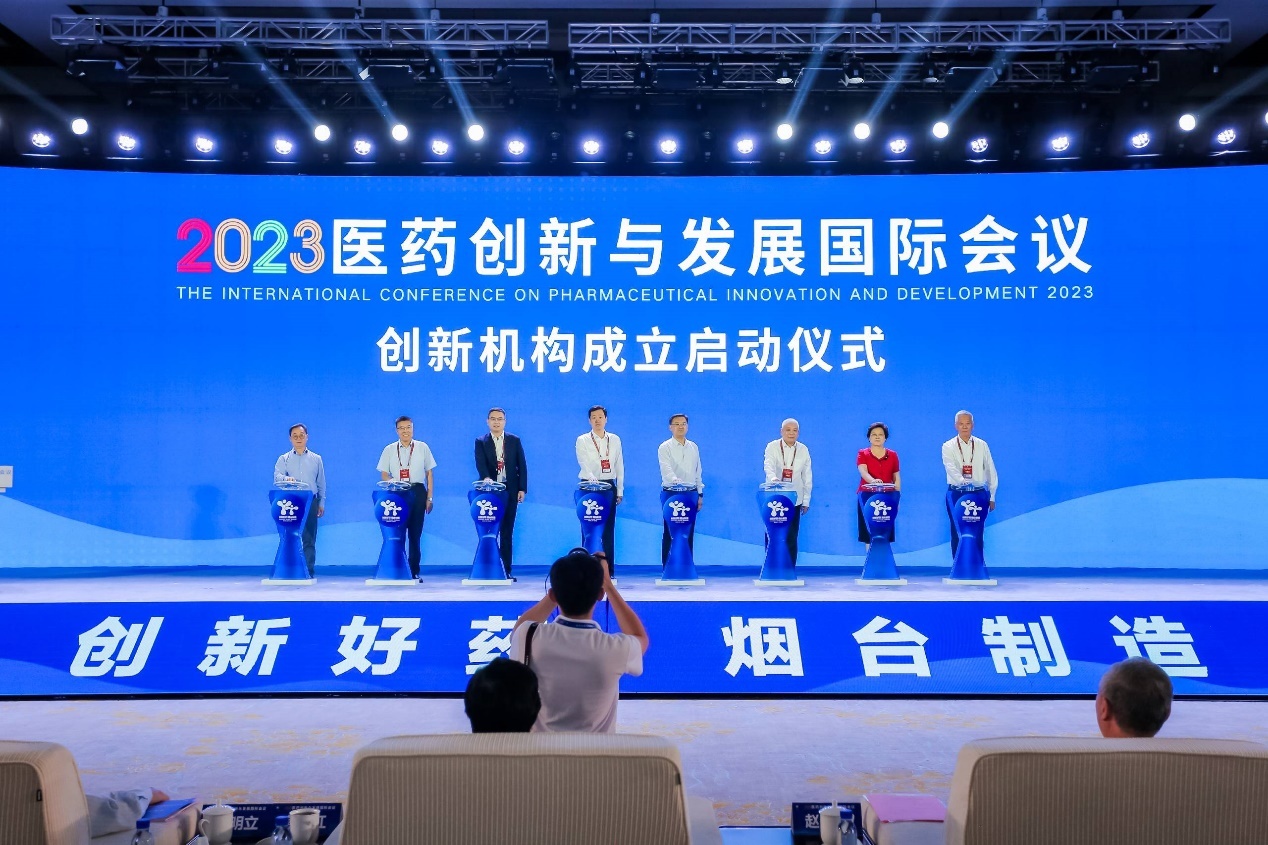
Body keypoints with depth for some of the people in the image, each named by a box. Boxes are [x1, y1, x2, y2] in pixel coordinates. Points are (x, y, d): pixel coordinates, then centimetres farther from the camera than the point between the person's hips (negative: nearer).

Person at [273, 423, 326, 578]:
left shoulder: (316, 459, 14)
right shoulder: (284, 459, 10)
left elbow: (321, 483, 15)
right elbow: (277, 476, -6)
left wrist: (321, 503, 10)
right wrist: (286, 478, -29)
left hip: (310, 502, 0)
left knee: (309, 539, -1)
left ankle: (309, 571, 0)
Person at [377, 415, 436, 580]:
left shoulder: (422, 448, 8)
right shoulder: (389, 449, 8)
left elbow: (429, 474, 9)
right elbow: (384, 474, 8)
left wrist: (429, 498, 3)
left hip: (418, 493, 0)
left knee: (415, 534, 3)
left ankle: (414, 571, 10)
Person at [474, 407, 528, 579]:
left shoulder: (515, 441, 8)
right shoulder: (481, 442, 4)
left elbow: (522, 466, 6)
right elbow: (480, 464, -11)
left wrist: (522, 489, -2)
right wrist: (486, 478, -31)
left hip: (510, 491, 1)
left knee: (507, 532, 4)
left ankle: (506, 570, 7)